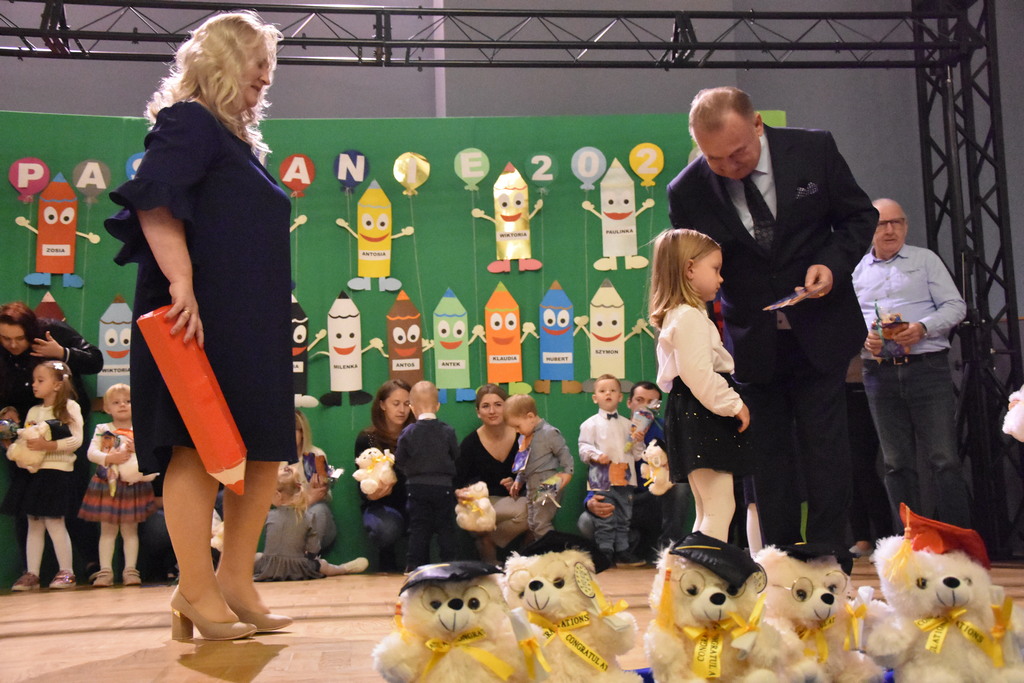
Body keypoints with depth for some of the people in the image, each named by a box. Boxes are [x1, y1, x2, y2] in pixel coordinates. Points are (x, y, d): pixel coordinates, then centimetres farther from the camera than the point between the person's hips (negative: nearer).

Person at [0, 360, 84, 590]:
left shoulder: (69, 407, -3)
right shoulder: (33, 411, 17)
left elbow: (76, 439, -12)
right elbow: (23, 440, 17)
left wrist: (47, 445, -22)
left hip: (56, 470, -6)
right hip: (32, 470, 6)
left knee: (53, 521, -9)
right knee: (34, 524, 8)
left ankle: (66, 572, 0)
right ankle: (31, 574, 12)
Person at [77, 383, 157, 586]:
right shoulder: (102, 430, 6)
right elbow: (91, 452, -3)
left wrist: (137, 448, -20)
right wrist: (110, 458, -19)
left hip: (132, 485, -1)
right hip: (107, 485, 1)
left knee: (130, 529, 3)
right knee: (107, 529, 4)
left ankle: (130, 570, 6)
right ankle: (105, 571, 6)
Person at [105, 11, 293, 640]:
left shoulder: (238, 140, 24)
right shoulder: (189, 124, -3)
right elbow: (153, 204, -19)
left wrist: (278, 317, 23)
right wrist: (181, 284, -29)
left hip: (250, 328, 10)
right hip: (200, 321, -10)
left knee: (263, 452, 8)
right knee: (199, 448, -7)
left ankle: (235, 581, 15)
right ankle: (197, 592, -1)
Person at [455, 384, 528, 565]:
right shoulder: (470, 444, -9)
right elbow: (455, 483, -7)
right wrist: (459, 493, -30)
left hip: (511, 500, 4)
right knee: (524, 510, -33)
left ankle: (487, 542, -6)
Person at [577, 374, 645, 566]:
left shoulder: (627, 424, 14)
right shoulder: (591, 424, 2)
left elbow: (637, 454, 15)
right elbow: (583, 448, -6)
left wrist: (638, 441, -5)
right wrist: (596, 455, -23)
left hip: (625, 479, 4)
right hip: (601, 480, -4)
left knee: (624, 519, 10)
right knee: (605, 520, -4)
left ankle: (622, 551, 18)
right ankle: (605, 553, 1)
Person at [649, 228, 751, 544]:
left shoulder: (677, 315, 20)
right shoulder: (690, 317, -14)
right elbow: (699, 375, -23)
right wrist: (734, 404, -14)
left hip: (689, 415, 11)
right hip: (701, 417, -11)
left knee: (707, 510, 14)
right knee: (720, 506, -11)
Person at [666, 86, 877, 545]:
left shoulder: (814, 150, -10)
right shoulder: (687, 192, -10)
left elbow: (860, 216, 4)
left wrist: (833, 262, -15)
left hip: (819, 335, 0)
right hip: (753, 344, 1)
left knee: (824, 451, 3)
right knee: (769, 460, 8)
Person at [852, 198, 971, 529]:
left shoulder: (925, 260, 9)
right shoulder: (856, 271, 16)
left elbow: (955, 306, 3)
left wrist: (922, 328, -14)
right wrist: (863, 338, -6)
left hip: (927, 367, -2)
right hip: (880, 374, 2)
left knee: (944, 460, -7)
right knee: (896, 464, 5)